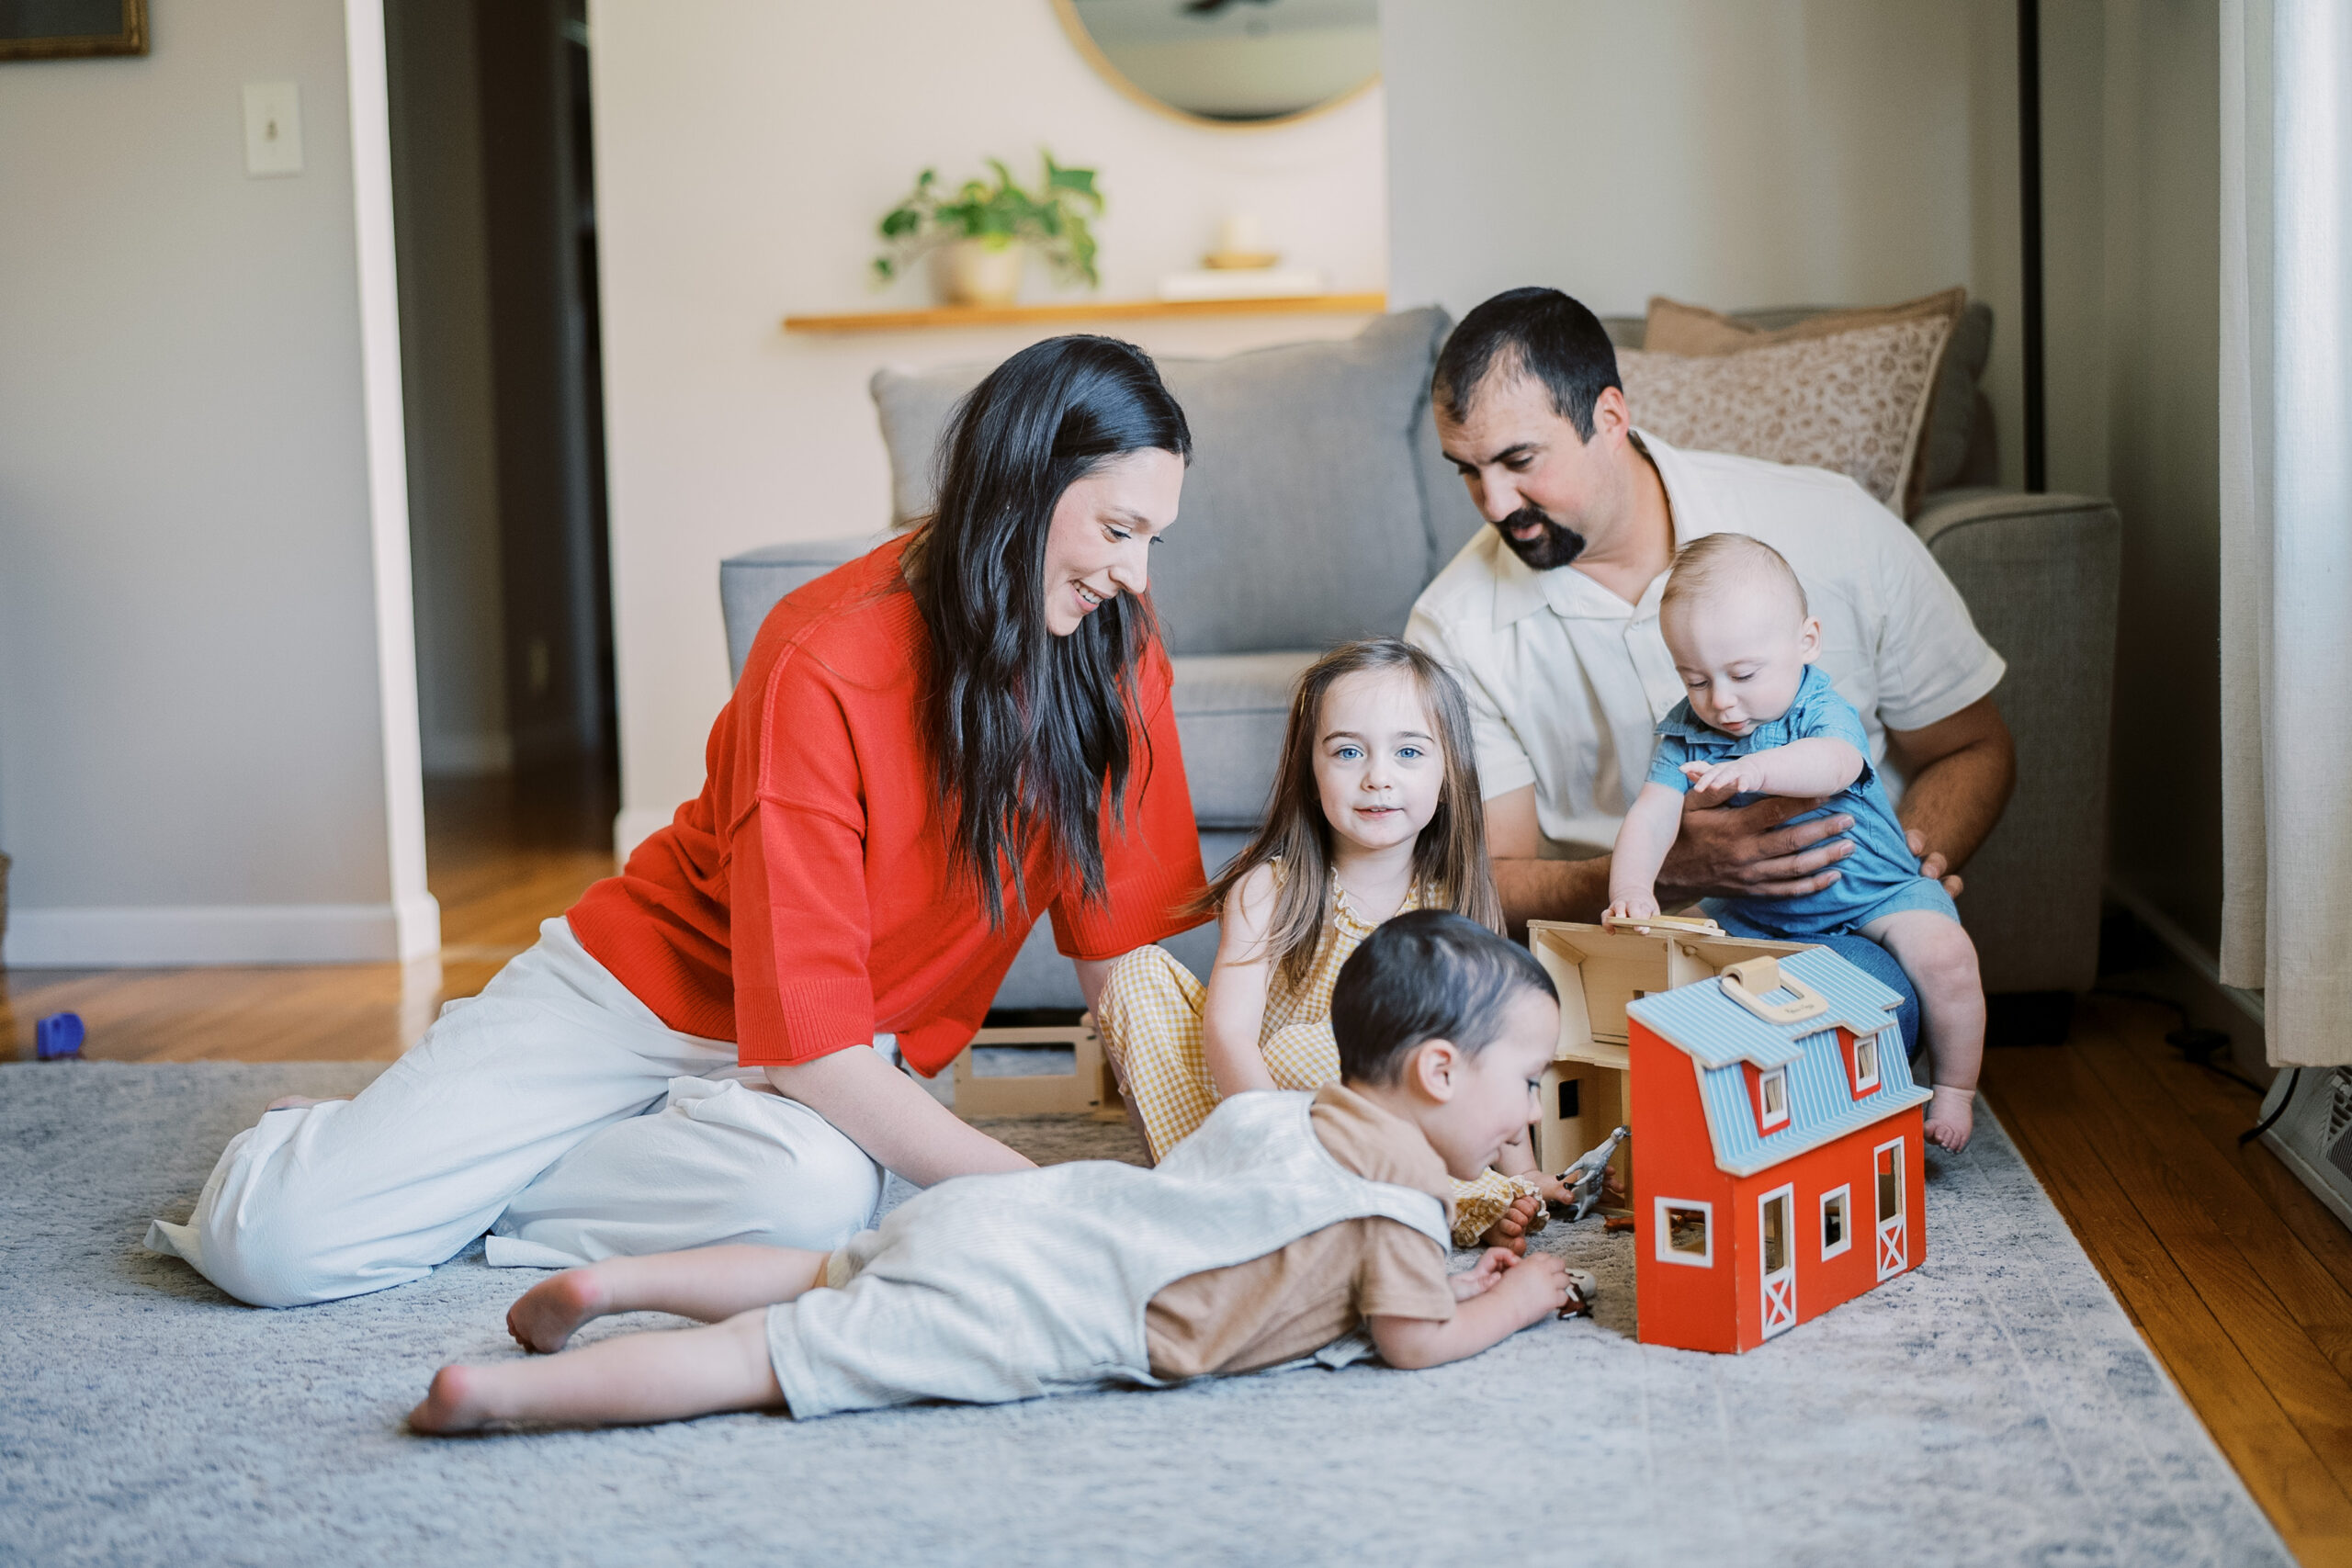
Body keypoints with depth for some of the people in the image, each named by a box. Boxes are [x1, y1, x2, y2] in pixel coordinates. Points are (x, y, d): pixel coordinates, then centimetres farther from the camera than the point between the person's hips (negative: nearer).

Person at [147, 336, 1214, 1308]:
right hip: (646, 986, -4)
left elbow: (1126, 942, -6)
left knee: (817, 1191, -35)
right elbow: (804, 1039, -28)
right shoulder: (820, 666, -26)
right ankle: (319, 1149, 23)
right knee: (270, 1243, -17)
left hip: (849, 1057, 4)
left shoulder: (1114, 649, -9)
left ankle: (475, 1185, -5)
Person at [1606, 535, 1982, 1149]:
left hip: (1872, 891, -4)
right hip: (1754, 910, 4)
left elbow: (1836, 764, -44)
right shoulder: (1685, 734, -7)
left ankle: (1954, 1089, -4)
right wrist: (1631, 887, -40)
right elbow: (1653, 812, -19)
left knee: (1942, 953, -27)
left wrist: (1753, 769, -64)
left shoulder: (1821, 709, -20)